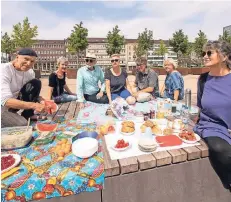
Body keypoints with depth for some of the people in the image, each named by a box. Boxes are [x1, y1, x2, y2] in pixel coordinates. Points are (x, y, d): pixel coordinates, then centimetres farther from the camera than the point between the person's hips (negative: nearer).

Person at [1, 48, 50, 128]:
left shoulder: (30, 72, -6)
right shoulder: (4, 69, -25)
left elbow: (34, 93, -3)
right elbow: (5, 100, -35)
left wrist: (42, 101, -26)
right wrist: (33, 105, -46)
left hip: (14, 101, 7)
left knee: (36, 83, -10)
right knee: (22, 124, -30)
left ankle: (27, 115, 0)